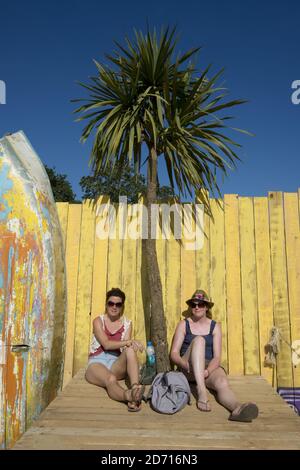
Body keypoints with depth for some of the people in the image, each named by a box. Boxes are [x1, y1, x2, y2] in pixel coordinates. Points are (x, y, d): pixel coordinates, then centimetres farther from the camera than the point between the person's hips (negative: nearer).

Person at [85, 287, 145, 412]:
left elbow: (126, 347, -3)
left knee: (130, 350, -31)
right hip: (97, 363, -2)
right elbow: (106, 344, -14)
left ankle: (134, 388, -52)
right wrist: (129, 341, -26)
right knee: (111, 380, -38)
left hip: (116, 364, 3)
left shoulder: (127, 324, 9)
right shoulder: (98, 321, 2)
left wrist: (130, 345, -28)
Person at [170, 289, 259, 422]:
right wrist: (186, 365, -21)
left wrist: (207, 371, -22)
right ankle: (201, 391, -43)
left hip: (209, 367, 1)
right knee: (199, 340, -29)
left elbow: (217, 357, -1)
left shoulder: (215, 327, 8)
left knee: (222, 383, -33)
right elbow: (174, 353, 1)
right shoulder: (184, 325, 7)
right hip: (188, 369, -1)